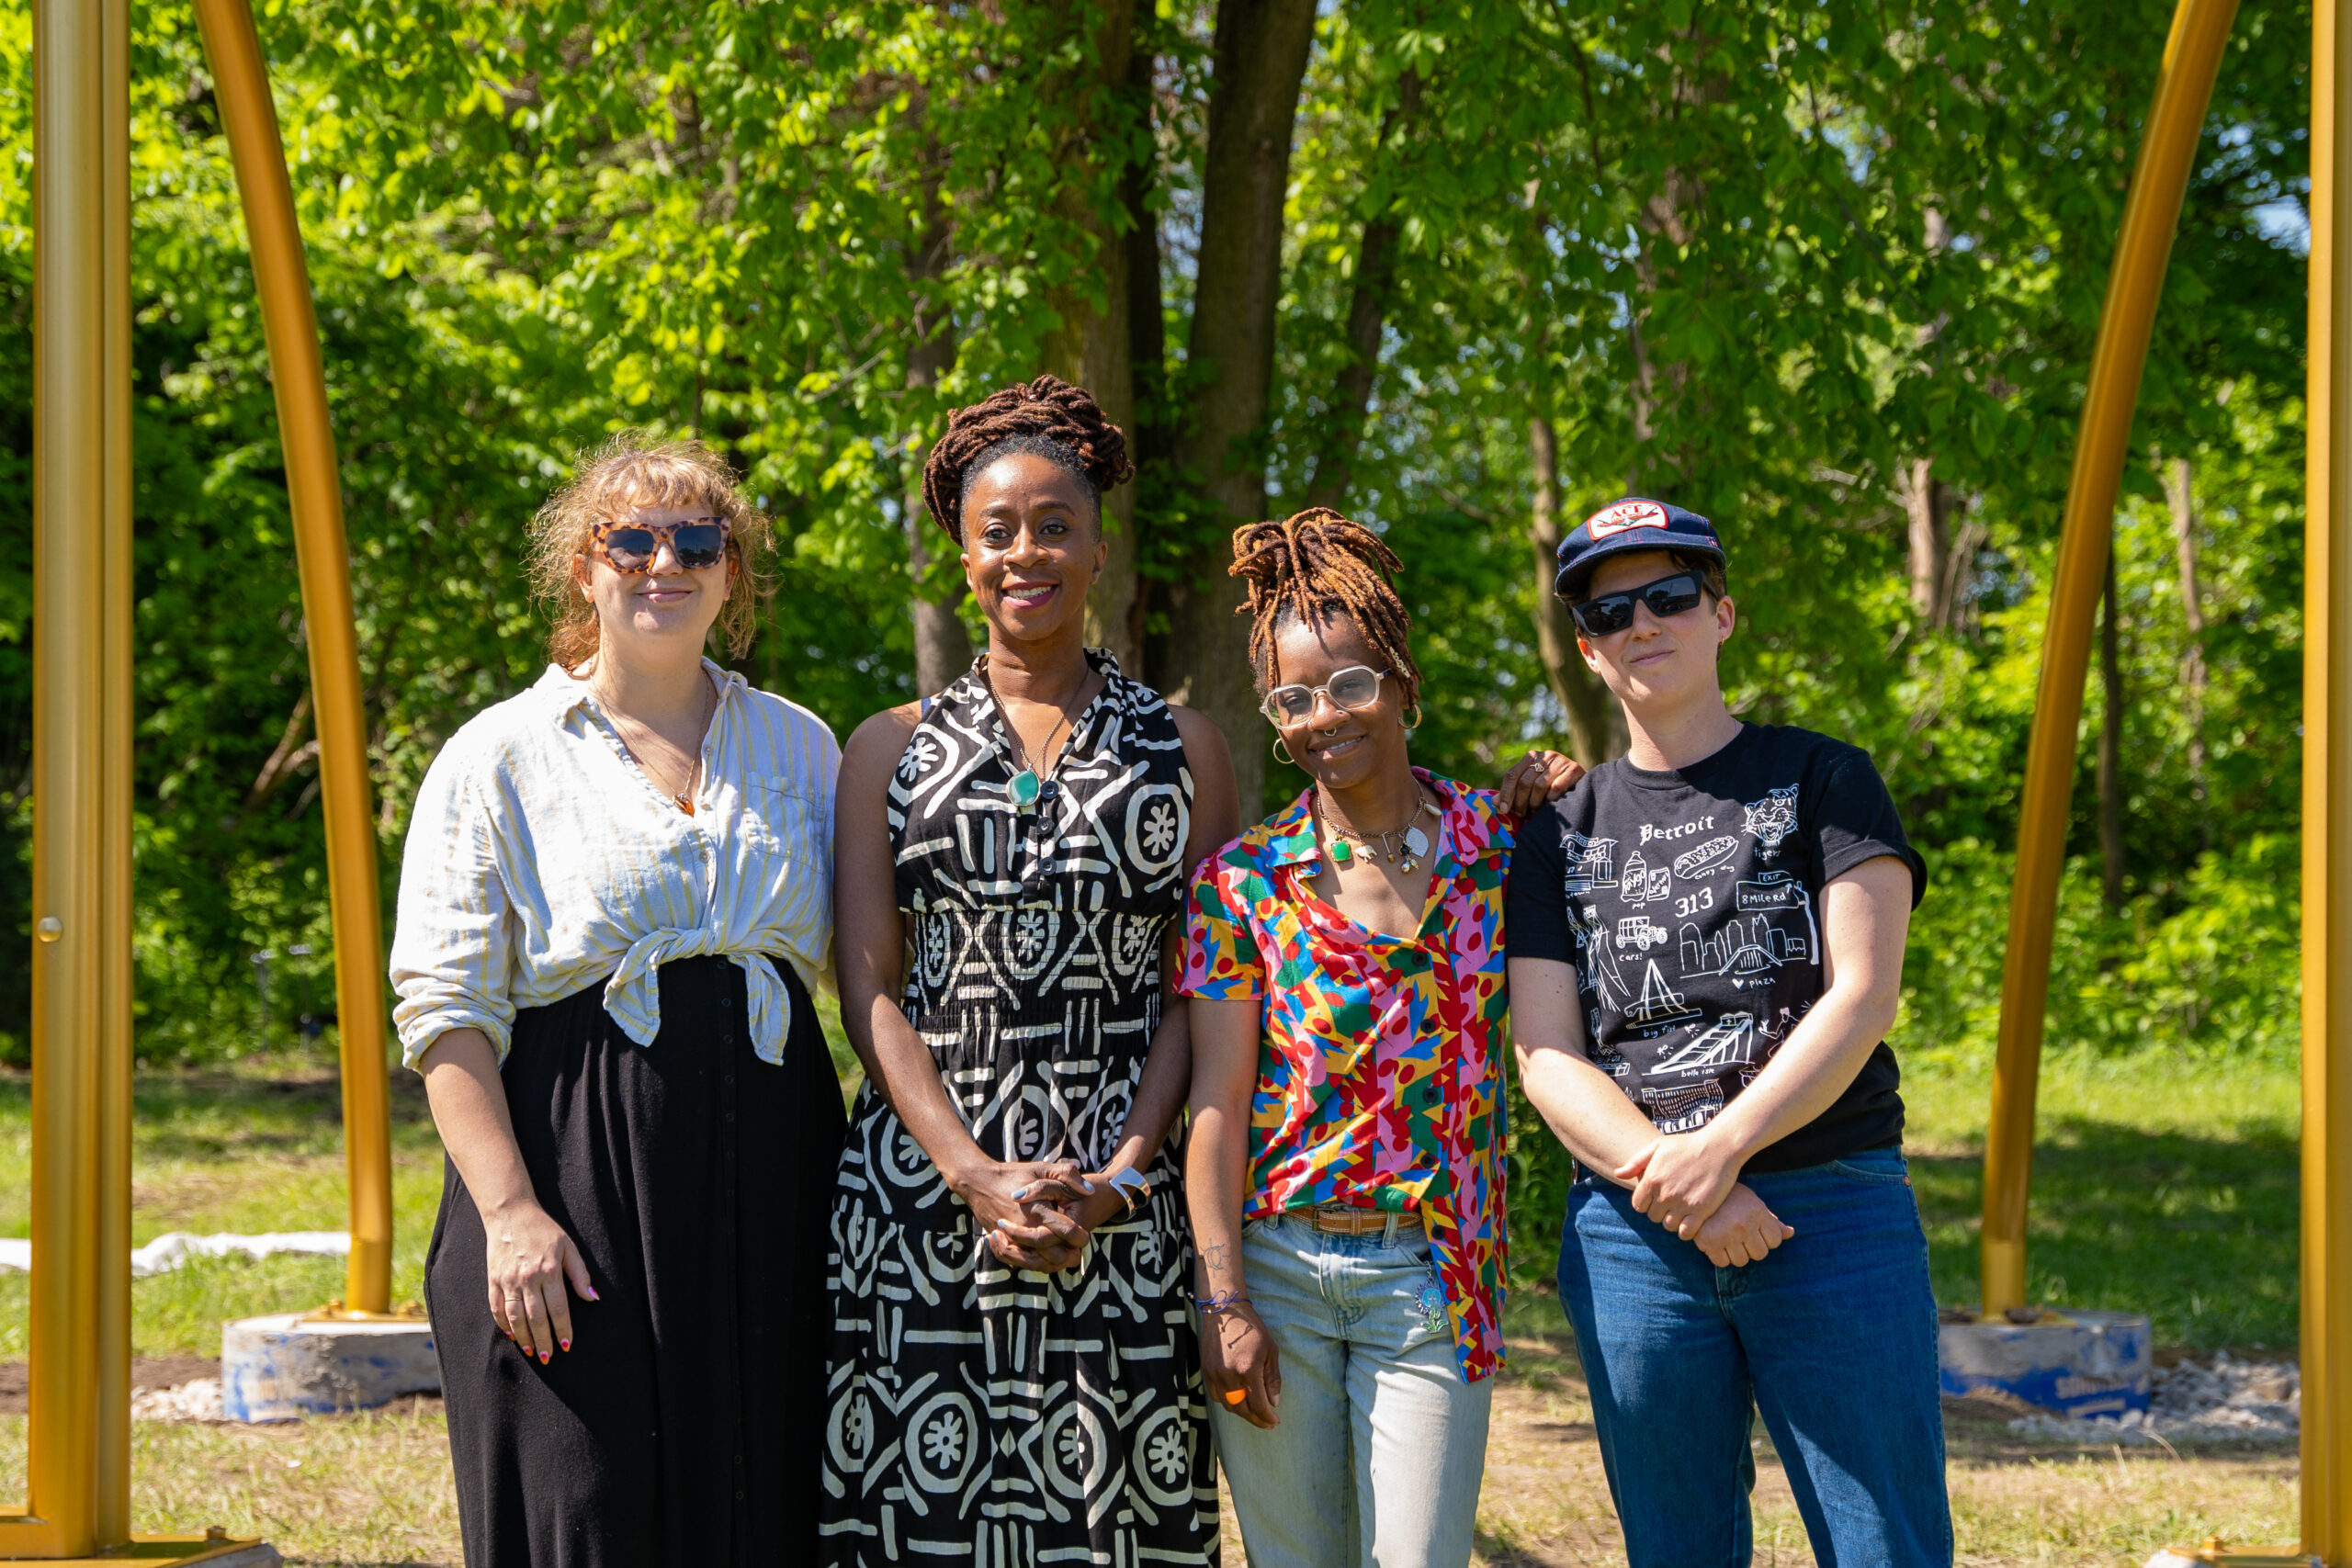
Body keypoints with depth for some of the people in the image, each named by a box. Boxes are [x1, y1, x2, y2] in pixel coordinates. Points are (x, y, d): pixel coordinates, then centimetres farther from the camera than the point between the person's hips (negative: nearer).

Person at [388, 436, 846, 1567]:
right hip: (579, 1188, -3)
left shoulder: (800, 747, 14)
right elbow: (445, 1011, -4)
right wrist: (510, 1211, -15)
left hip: (769, 1200, 3)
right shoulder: (503, 757, 3)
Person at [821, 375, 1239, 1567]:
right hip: (919, 1193, 0)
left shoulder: (1182, 748, 10)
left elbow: (1196, 997, 5)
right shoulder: (890, 749, 11)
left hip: (1121, 1199, 0)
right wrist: (977, 1177, -11)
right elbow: (870, 990, 3)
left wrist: (1119, 1180, -10)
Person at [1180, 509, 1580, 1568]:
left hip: (1428, 1277, 0)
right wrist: (1224, 1303, -9)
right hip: (1273, 1267, 0)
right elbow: (1217, 1098, -2)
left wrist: (1548, 799, 4)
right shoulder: (1242, 882, 0)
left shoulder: (1499, 848, 4)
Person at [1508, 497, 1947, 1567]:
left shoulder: (1820, 780, 6)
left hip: (1830, 1210, -3)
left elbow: (1861, 999, -5)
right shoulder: (1563, 831, 13)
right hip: (1631, 1234, 3)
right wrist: (1672, 1183, -13)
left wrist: (1721, 1148, -16)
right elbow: (1545, 1056, 4)